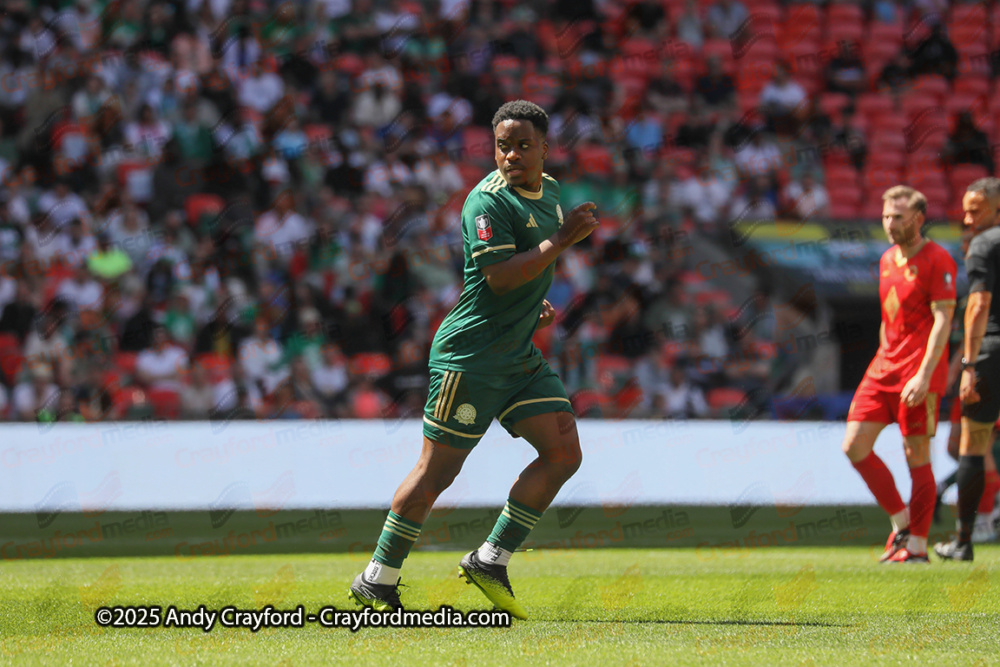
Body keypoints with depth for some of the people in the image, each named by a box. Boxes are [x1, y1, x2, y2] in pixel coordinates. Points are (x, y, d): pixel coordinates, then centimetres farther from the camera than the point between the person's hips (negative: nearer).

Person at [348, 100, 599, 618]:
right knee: (437, 470, -5)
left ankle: (490, 561, 7)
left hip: (520, 357, 8)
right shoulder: (486, 200, -15)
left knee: (564, 452, -2)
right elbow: (499, 274, -26)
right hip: (470, 355, -8)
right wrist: (563, 239, -24)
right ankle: (376, 582, 6)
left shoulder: (549, 190, 13)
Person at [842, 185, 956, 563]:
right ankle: (901, 521, 12)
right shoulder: (887, 259, 15)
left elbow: (943, 320, -14)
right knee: (854, 445, -2)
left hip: (919, 374, -7)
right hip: (883, 368, 8)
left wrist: (924, 375, -21)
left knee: (916, 456, -4)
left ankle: (917, 546, 3)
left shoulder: (937, 260, -8)